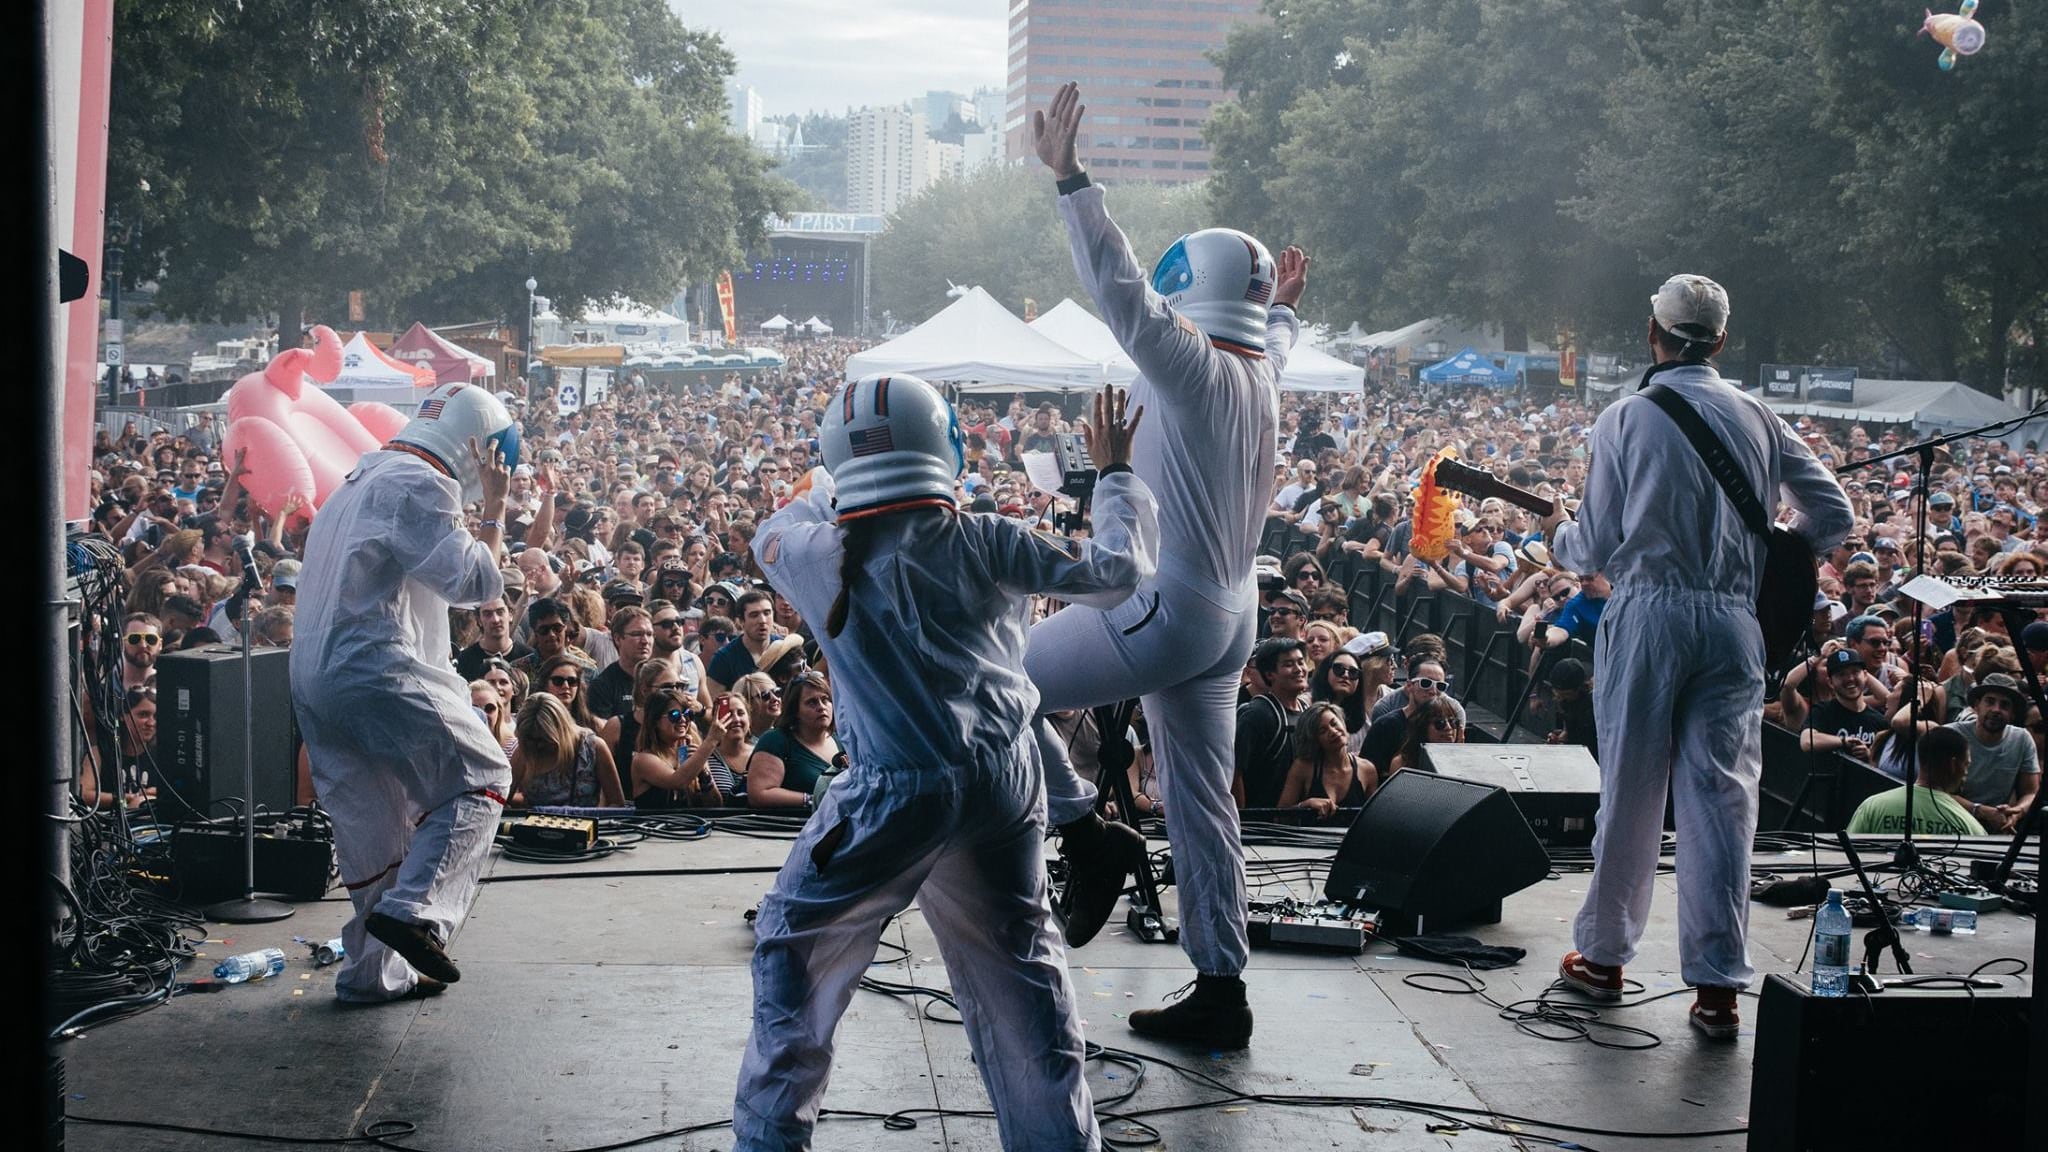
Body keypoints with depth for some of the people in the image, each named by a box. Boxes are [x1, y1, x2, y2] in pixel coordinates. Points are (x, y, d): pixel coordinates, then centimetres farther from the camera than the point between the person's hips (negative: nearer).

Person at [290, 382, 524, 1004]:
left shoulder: (361, 479, 23)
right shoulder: (421, 486, -9)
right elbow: (476, 582, -13)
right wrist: (493, 509, -1)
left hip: (314, 677, 10)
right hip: (379, 671, -10)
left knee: (374, 825, 13)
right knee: (480, 777, -3)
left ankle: (374, 971, 16)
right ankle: (414, 910, -18)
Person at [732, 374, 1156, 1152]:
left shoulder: (820, 555, -4)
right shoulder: (984, 542, -3)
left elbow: (773, 534, 20)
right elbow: (1116, 571, 3)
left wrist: (827, 485, 35)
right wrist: (1115, 473, 17)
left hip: (899, 791, -2)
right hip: (1005, 779, 3)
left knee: (795, 942, 16)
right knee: (1017, 957, 18)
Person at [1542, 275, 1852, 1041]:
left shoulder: (1625, 418, -1)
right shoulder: (1757, 418, 7)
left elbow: (1595, 550, -1)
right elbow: (1833, 516, 8)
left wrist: (1557, 536, 20)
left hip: (1647, 612, -2)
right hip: (1734, 620, 2)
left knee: (1630, 791, 8)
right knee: (1721, 796, 2)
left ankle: (1603, 954, 21)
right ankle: (1716, 985, 0)